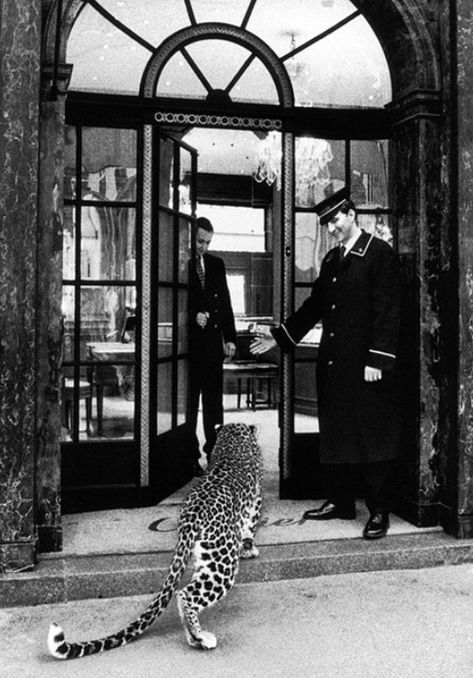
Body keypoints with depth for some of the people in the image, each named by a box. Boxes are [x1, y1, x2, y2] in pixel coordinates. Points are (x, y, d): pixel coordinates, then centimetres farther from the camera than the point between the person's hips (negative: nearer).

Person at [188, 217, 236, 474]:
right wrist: (193, 316, -18)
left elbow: (225, 303, 12)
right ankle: (190, 456, 11)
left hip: (213, 342, 5)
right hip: (188, 342, -5)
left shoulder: (216, 264, 11)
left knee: (214, 401, 11)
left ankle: (214, 452, 20)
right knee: (189, 402, 3)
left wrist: (230, 337, 6)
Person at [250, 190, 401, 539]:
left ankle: (380, 510, 10)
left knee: (374, 435, 0)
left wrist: (377, 359, -17)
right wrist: (279, 337, 16)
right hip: (333, 363, 8)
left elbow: (387, 310, -12)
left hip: (367, 365, -7)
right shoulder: (331, 260, 16)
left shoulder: (381, 253, -7)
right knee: (336, 434, 12)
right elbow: (315, 305, 21)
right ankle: (340, 501, 25)